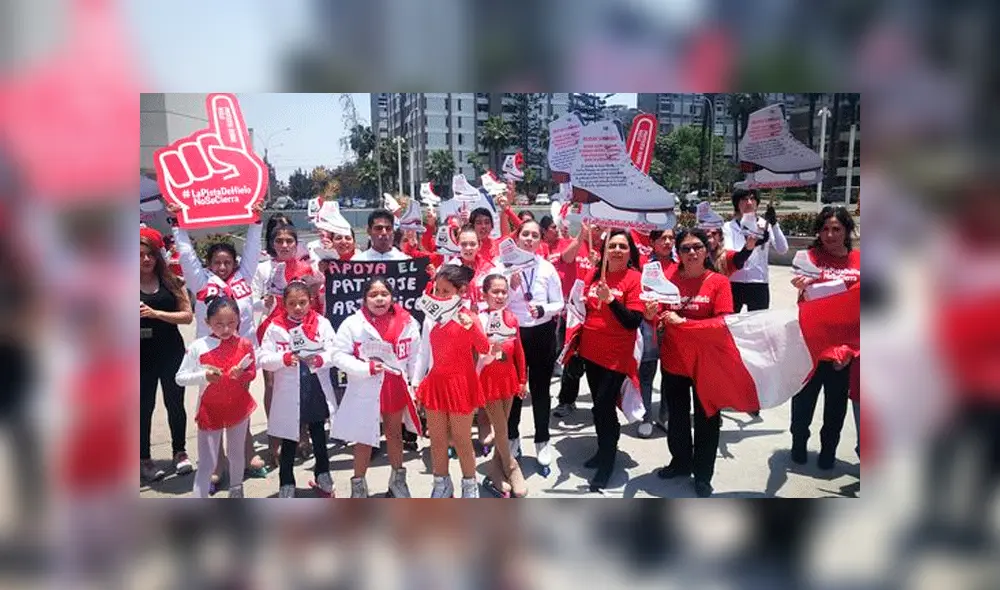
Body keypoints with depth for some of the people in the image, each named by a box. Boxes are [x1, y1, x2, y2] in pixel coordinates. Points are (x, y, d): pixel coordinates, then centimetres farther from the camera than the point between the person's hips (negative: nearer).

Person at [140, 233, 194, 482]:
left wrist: (156, 314, -16)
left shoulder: (171, 282, 2)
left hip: (171, 352, 2)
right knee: (144, 406, 6)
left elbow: (188, 315, -5)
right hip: (143, 355, -1)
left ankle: (180, 452, 25)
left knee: (175, 403, 10)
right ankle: (144, 458, 19)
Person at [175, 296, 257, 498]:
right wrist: (204, 376, -26)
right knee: (207, 465, 2)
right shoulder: (198, 347, -14)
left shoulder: (245, 345, -8)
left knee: (236, 455, 21)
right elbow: (180, 378, -10)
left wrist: (242, 374, -19)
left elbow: (252, 373, 3)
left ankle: (236, 491, 44)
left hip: (238, 408, 2)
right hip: (210, 411, -2)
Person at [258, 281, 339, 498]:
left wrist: (319, 359, -28)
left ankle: (323, 477, 37)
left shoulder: (322, 323, -4)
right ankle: (286, 485, 24)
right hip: (289, 393, -1)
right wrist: (284, 358, -27)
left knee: (318, 435, 19)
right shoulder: (275, 327, -6)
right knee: (289, 440, 11)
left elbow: (334, 353, -9)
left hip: (317, 390, 1)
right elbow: (263, 359, -10)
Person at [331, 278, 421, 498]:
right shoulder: (352, 324, -12)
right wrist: (366, 368, -22)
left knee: (394, 433, 20)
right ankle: (358, 486, 26)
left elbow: (415, 356, 2)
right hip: (365, 391, -2)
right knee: (364, 438, 9)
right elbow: (339, 355, -11)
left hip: (396, 387, 3)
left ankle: (398, 480, 39)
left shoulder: (407, 323, -5)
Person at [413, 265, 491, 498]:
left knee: (462, 441, 6)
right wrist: (416, 384, 9)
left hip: (460, 384, -4)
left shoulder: (468, 317, -8)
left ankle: (470, 485, 24)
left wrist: (472, 328, -36)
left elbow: (484, 349, -20)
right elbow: (424, 352, 10)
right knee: (437, 440, 12)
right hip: (435, 383, 4)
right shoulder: (431, 318, 4)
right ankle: (441, 485, 28)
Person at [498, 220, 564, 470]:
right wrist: (510, 287, -22)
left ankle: (542, 441, 25)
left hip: (542, 334, 1)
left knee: (540, 388, 10)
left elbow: (560, 304, -2)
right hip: (513, 333, 0)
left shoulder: (548, 268, -3)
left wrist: (542, 310, -20)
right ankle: (512, 437, 29)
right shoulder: (504, 266, -5)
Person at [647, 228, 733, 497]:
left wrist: (682, 321, -23)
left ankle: (702, 475, 27)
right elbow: (658, 318, -1)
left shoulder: (719, 282, -9)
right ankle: (681, 462, 40)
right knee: (676, 417, 19)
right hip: (672, 362, 3)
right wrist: (651, 314, -25)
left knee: (706, 420, 10)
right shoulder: (669, 278, -1)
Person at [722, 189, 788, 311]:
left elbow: (782, 249, -10)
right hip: (734, 285, 0)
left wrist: (774, 224, -22)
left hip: (759, 285, 1)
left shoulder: (764, 225, 2)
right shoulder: (728, 227, 1)